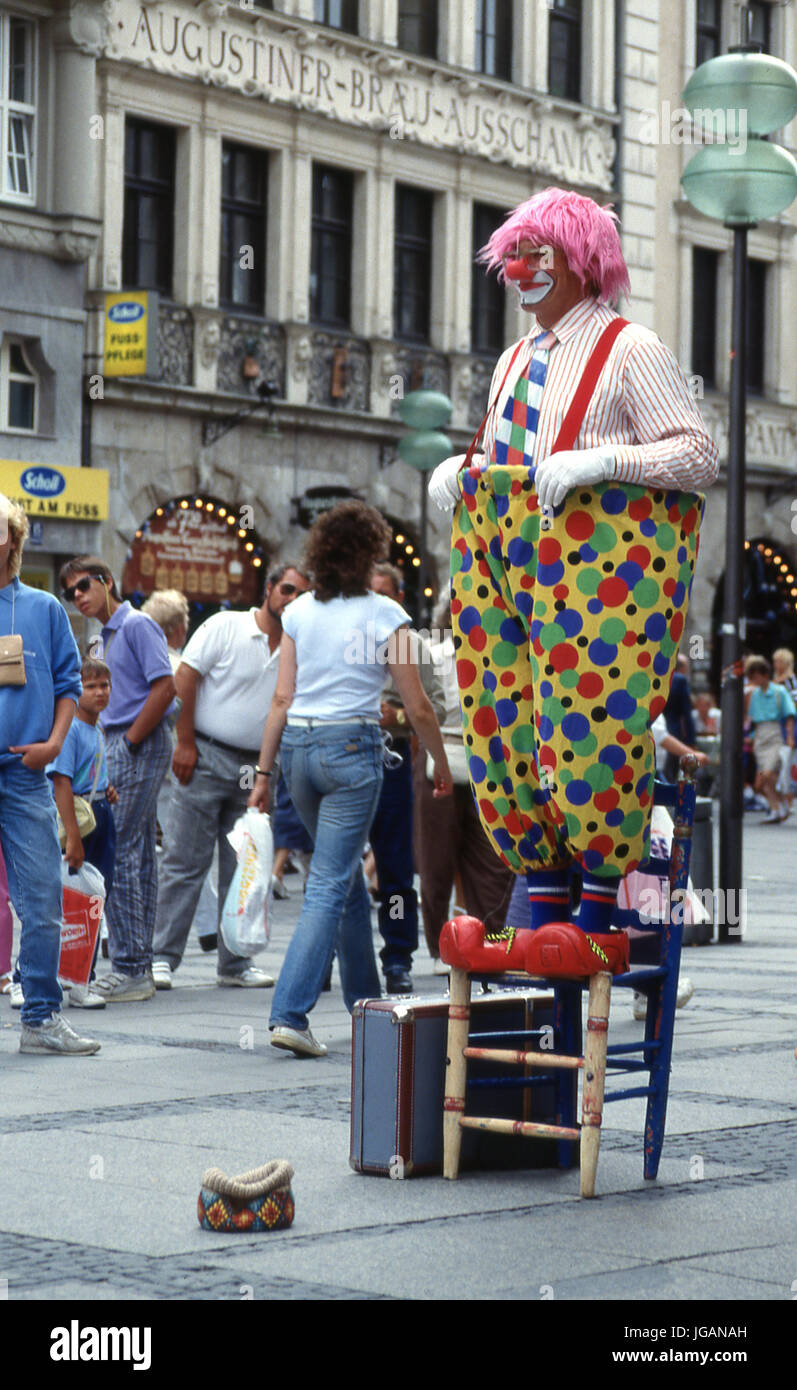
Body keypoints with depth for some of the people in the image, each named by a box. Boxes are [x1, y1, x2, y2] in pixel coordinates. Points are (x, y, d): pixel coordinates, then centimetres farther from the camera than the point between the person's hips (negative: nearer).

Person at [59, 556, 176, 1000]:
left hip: (141, 746, -10)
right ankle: (140, 967, 13)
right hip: (124, 746, 10)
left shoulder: (137, 625, -9)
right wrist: (119, 744, 12)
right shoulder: (109, 634, 19)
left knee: (118, 852, -12)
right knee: (140, 854, 10)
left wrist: (130, 741, -15)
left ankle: (131, 969, -11)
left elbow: (165, 687, -18)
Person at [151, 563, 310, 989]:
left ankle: (235, 962, 16)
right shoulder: (225, 627, -5)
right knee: (184, 862, -5)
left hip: (256, 766, 5)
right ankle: (162, 958, -2)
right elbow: (185, 679, -7)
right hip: (206, 759, -5)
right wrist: (185, 743, -12)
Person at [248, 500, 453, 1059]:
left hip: (299, 746, 5)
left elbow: (282, 699, 4)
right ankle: (290, 1013, -14)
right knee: (331, 884, -5)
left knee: (348, 878, 20)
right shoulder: (384, 615, -5)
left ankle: (367, 1003, 31)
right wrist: (442, 764, 11)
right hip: (352, 746, -5)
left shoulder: (299, 612, 6)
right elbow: (417, 707, -3)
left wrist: (265, 770, 9)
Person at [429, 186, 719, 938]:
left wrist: (600, 459, -21)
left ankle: (599, 911, -2)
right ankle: (545, 910, 9)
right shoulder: (516, 359, 22)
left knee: (590, 719, -12)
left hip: (599, 552, -7)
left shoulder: (631, 350, -1)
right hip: (501, 550, 7)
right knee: (505, 723, 1)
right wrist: (456, 469, 8)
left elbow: (700, 454, -9)